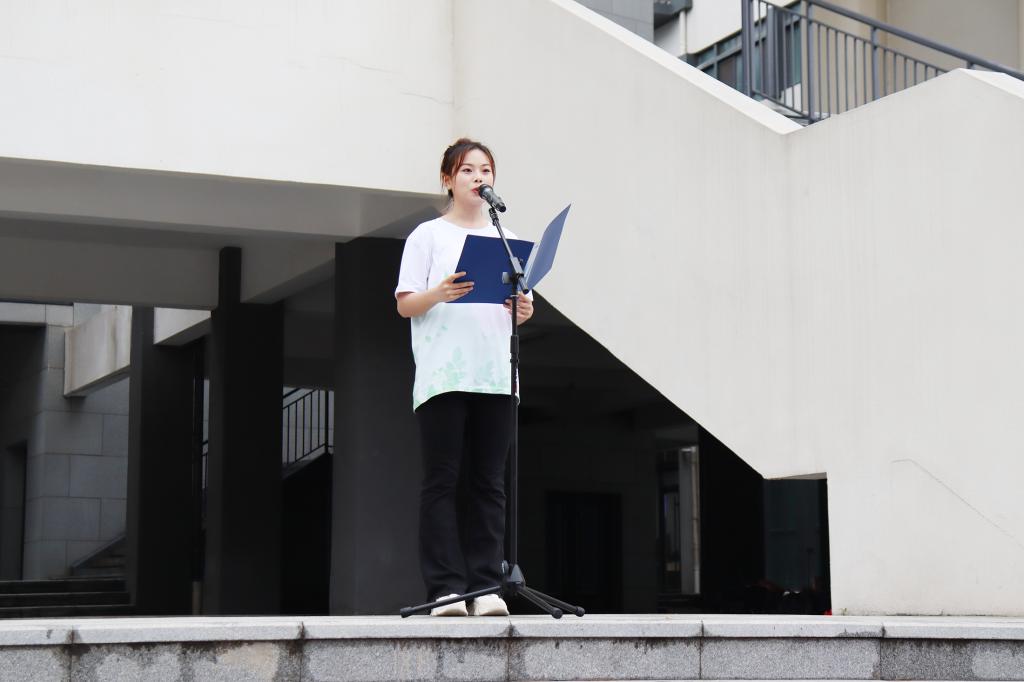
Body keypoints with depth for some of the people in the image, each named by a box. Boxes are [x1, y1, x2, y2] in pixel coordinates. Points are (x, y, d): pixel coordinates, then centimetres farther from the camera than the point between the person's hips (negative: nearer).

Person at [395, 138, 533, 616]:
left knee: (488, 483, 0)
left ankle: (486, 587, 0)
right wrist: (438, 294, -18)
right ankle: (446, 588, -7)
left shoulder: (506, 240, 21)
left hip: (494, 375, 4)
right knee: (442, 481, -6)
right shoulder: (428, 235, 9)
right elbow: (404, 304, 2)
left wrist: (524, 310, -5)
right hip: (442, 375, -3)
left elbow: (519, 305, 19)